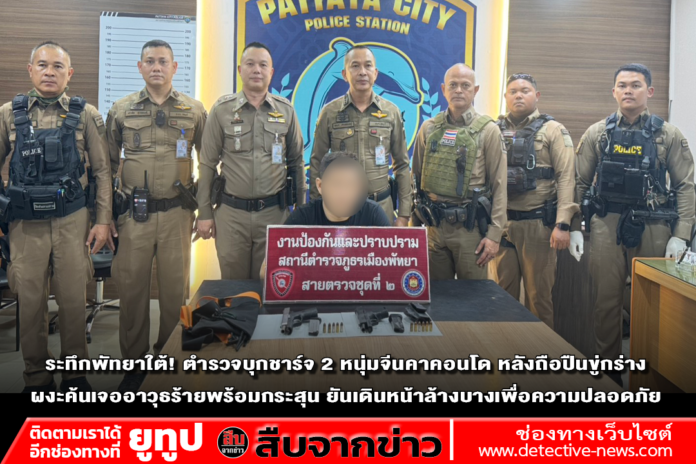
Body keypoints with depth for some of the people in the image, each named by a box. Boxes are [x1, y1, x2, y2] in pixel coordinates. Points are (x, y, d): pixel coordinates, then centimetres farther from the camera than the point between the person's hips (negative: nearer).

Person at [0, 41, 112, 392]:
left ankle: (75, 374, 22)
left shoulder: (85, 115, 3)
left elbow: (101, 170, 4)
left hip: (72, 221, -1)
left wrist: (103, 220, -1)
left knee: (74, 301, 5)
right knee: (31, 303, 7)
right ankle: (36, 379, 22)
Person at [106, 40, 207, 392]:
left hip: (177, 212, 0)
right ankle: (134, 362, 19)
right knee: (131, 287, 5)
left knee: (176, 287, 5)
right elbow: (107, 165, 10)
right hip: (133, 213, 1)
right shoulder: (121, 110, 6)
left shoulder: (194, 111, 5)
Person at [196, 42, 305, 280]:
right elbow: (208, 164, 3)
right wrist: (204, 213, 0)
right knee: (233, 282, 9)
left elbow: (296, 162, 10)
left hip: (274, 213, 1)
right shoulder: (222, 109, 1)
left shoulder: (286, 110, 5)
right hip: (231, 214, 0)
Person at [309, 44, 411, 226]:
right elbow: (317, 164, 4)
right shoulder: (329, 112, 0)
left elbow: (402, 165, 5)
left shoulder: (391, 112, 3)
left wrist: (404, 215, 1)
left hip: (382, 205, 1)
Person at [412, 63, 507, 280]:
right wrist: (414, 227, 8)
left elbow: (499, 186, -3)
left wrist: (495, 235, -8)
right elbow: (417, 178, 12)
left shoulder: (488, 130, -1)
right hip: (434, 226, 3)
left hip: (470, 227, -2)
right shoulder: (428, 128, 7)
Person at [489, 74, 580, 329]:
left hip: (538, 223, -3)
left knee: (539, 292, 3)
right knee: (502, 291, 10)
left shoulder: (553, 130, 2)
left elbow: (566, 178, -5)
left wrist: (562, 224, -14)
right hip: (501, 222, 3)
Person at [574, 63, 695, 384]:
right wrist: (574, 226, 0)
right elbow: (580, 182, 7)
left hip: (653, 228, 0)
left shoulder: (669, 136, 3)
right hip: (606, 226, 1)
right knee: (606, 299, 5)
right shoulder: (597, 134, 6)